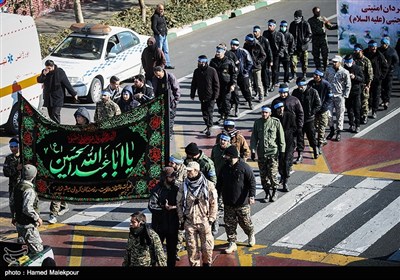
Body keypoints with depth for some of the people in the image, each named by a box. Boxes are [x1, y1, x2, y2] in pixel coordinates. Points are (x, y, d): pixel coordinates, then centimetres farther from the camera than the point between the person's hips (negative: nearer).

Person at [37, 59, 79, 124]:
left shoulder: (60, 72, -10)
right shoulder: (44, 71, 3)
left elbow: (67, 84, -5)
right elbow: (39, 80, -2)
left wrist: (74, 94, -1)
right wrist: (44, 74, -21)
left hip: (57, 98, -5)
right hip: (48, 98, 5)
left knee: (55, 114, -15)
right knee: (51, 115, 10)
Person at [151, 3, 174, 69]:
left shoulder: (163, 16, 13)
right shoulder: (155, 17, -14)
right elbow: (153, 27, -18)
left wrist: (166, 29, 12)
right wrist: (158, 34, -17)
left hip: (164, 35, 9)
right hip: (159, 36, -9)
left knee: (166, 50, 12)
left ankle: (167, 64, 18)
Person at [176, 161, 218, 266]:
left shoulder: (208, 185, -5)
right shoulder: (184, 186, 1)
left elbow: (214, 203, -1)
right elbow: (179, 203, 7)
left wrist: (211, 218, -4)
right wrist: (182, 219, 3)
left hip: (204, 221, -1)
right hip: (189, 222, 2)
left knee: (207, 246, 5)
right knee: (191, 247, 5)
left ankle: (207, 263, 27)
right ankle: (194, 264, 19)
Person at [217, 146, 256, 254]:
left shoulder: (245, 167, -14)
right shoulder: (225, 167, 3)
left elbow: (252, 182, -13)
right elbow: (219, 183, 15)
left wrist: (252, 196, -23)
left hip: (242, 202, -5)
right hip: (228, 203, 5)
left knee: (245, 222, 7)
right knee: (229, 223, 6)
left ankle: (251, 235, 37)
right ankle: (232, 243, 16)